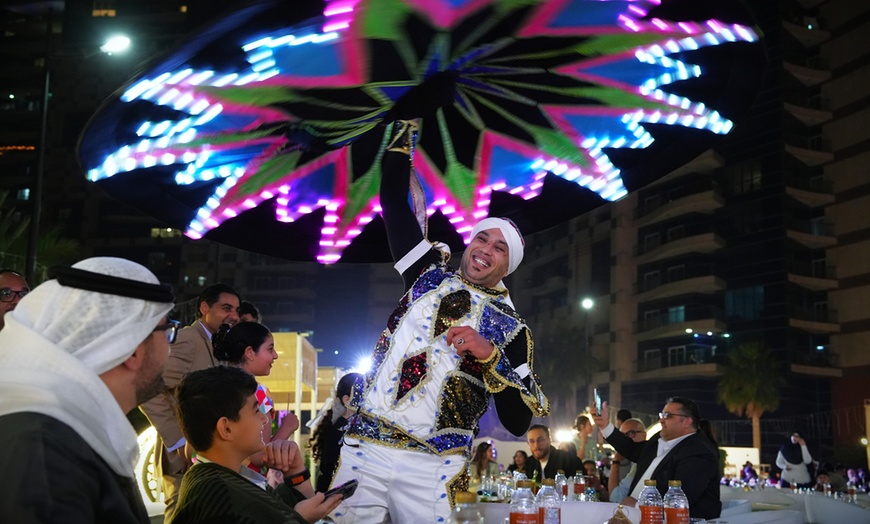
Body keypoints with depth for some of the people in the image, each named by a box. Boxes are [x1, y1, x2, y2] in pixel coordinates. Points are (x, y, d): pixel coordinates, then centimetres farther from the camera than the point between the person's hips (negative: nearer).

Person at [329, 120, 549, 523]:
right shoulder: (431, 275, 12)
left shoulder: (511, 330, 5)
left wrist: (490, 355, -13)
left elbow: (518, 422, -2)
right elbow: (393, 200, 14)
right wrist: (405, 128, 15)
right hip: (363, 449, 2)